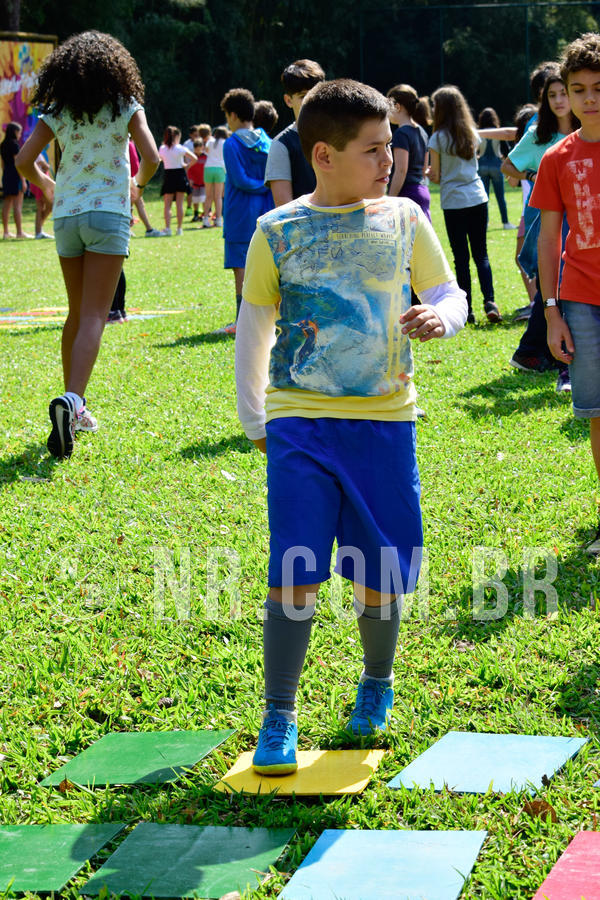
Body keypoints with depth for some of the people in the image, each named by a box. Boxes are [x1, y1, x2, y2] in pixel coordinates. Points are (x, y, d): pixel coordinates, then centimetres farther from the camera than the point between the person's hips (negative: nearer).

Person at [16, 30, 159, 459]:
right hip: (109, 214, -3)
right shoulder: (126, 107, -1)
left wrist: (46, 185, 19)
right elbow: (151, 158, -9)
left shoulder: (58, 112, 4)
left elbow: (24, 160, -2)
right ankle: (72, 399, -30)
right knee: (94, 317, -9)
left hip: (66, 215, 3)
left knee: (77, 315, 17)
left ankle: (74, 408, 23)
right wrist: (137, 183, 13)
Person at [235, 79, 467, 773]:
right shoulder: (277, 232, 2)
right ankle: (278, 720, 0)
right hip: (300, 422, -1)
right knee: (294, 573, -8)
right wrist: (252, 420, 8)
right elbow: (253, 330, 10)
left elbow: (448, 294, 11)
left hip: (384, 419, 2)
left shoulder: (404, 220, 5)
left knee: (379, 573, 7)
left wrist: (439, 317, -13)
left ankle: (376, 687, 33)